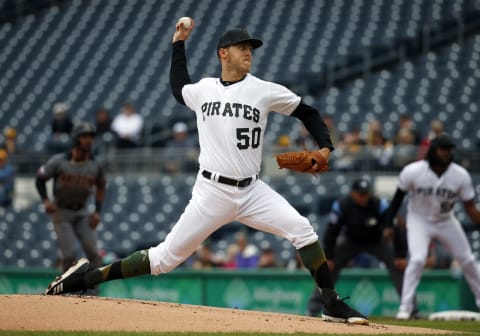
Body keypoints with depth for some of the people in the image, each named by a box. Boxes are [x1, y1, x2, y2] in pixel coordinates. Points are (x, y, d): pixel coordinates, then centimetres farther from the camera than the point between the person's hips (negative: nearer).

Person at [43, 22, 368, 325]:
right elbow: (178, 87, 31)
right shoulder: (202, 90, 7)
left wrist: (325, 147, -5)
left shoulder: (264, 90, 1)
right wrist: (178, 44, 27)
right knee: (167, 256, -3)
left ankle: (333, 304, -12)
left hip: (252, 191, 1)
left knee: (301, 229, -19)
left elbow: (307, 112, 9)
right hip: (212, 191, -1)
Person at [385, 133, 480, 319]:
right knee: (417, 259, -23)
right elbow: (398, 196, -8)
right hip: (419, 220, -3)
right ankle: (405, 307, -14)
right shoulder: (413, 172, -22)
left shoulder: (461, 175, -18)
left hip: (446, 221, 3)